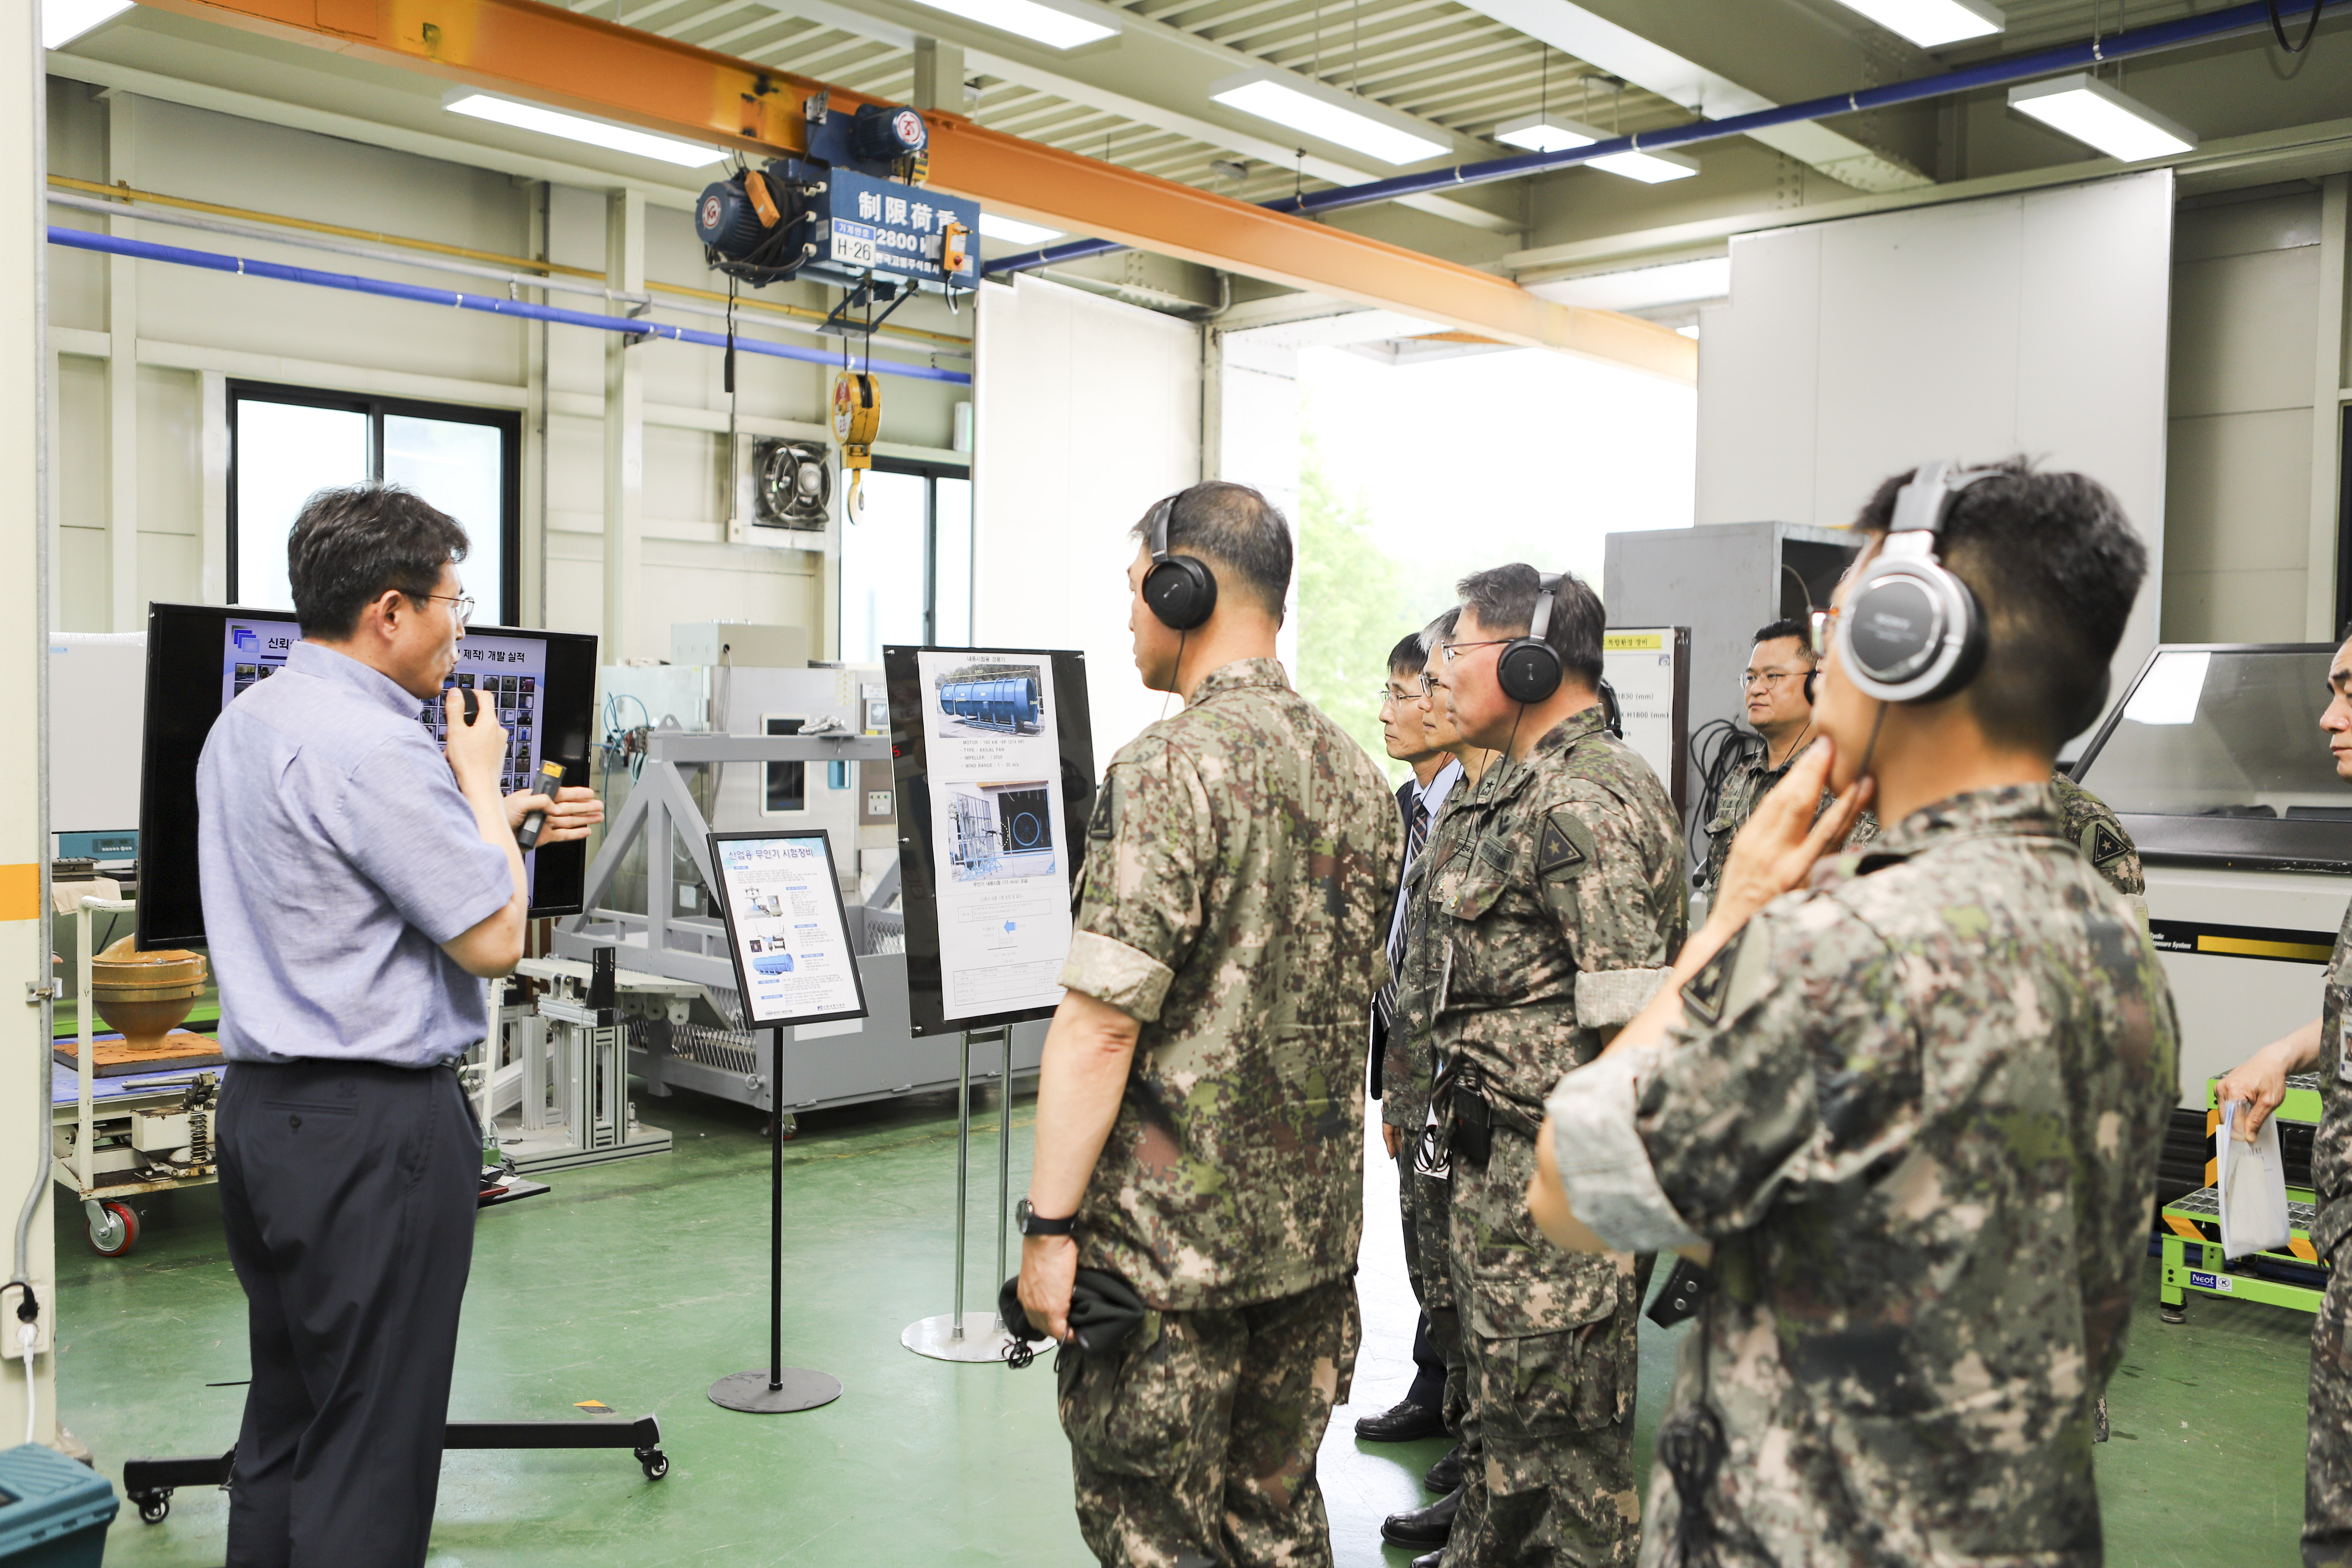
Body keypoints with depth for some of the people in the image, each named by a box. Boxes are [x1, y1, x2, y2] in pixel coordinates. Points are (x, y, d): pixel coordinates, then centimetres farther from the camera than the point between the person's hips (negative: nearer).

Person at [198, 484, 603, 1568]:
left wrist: (504, 824, 22)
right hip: (373, 1121, -10)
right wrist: (481, 779, -5)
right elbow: (494, 940, -17)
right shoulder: (373, 748, -20)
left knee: (285, 1412, 20)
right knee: (373, 1444, 0)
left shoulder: (245, 720, 11)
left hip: (261, 1101, 10)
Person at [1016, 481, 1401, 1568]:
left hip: (1172, 1235, -7)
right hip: (1315, 1227, 8)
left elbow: (1101, 1024, -21)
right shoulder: (1356, 773, 8)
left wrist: (1048, 1223, -15)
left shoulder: (1172, 765, -17)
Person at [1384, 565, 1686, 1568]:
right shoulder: (1523, 789, 13)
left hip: (1556, 1173, -10)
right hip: (1501, 1156, 10)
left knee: (1561, 1418, 4)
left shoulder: (1585, 805, -21)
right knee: (1508, 1386, 25)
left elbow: (1635, 1028, -24)